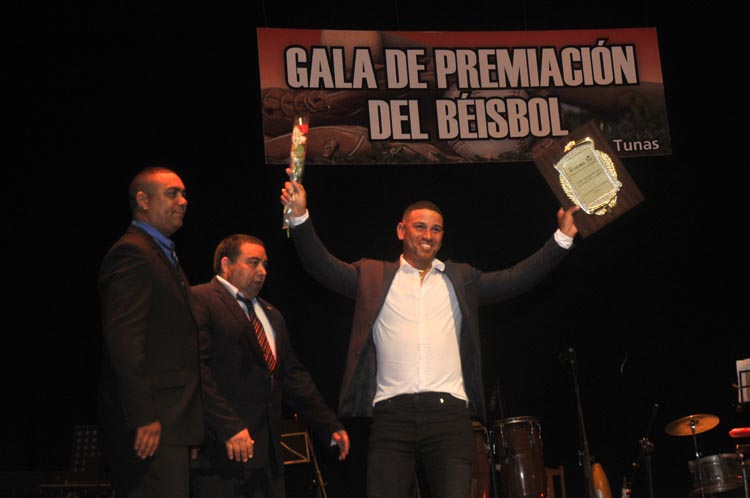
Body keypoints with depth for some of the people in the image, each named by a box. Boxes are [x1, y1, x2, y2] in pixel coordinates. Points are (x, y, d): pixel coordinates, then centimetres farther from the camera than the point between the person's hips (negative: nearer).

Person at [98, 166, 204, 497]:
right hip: (152, 423, -10)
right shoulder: (133, 253, -10)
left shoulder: (162, 255, 22)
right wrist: (144, 417, -23)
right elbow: (122, 339, -19)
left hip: (168, 422, 10)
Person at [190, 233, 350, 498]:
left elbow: (294, 375, 24)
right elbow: (196, 369, -14)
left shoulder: (271, 315, 25)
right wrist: (228, 427, -21)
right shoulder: (199, 300, -3)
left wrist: (330, 426, 15)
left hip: (268, 448, 8)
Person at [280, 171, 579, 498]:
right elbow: (323, 266, 5)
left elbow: (517, 278, 13)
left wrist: (562, 237, 4)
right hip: (392, 413, -1)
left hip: (449, 412, 1)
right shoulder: (374, 276, 15)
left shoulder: (461, 279, 19)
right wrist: (300, 216, -8)